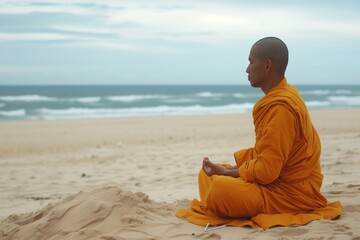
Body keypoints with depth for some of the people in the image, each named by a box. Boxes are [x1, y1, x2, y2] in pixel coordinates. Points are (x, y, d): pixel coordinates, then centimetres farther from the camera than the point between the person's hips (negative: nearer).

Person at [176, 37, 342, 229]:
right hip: (278, 179, 10)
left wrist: (227, 172, -11)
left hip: (290, 193, -10)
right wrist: (229, 169, 3)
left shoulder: (281, 107, -23)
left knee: (221, 189, -30)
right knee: (208, 174, 13)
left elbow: (267, 171, -24)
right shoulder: (277, 99, 9)